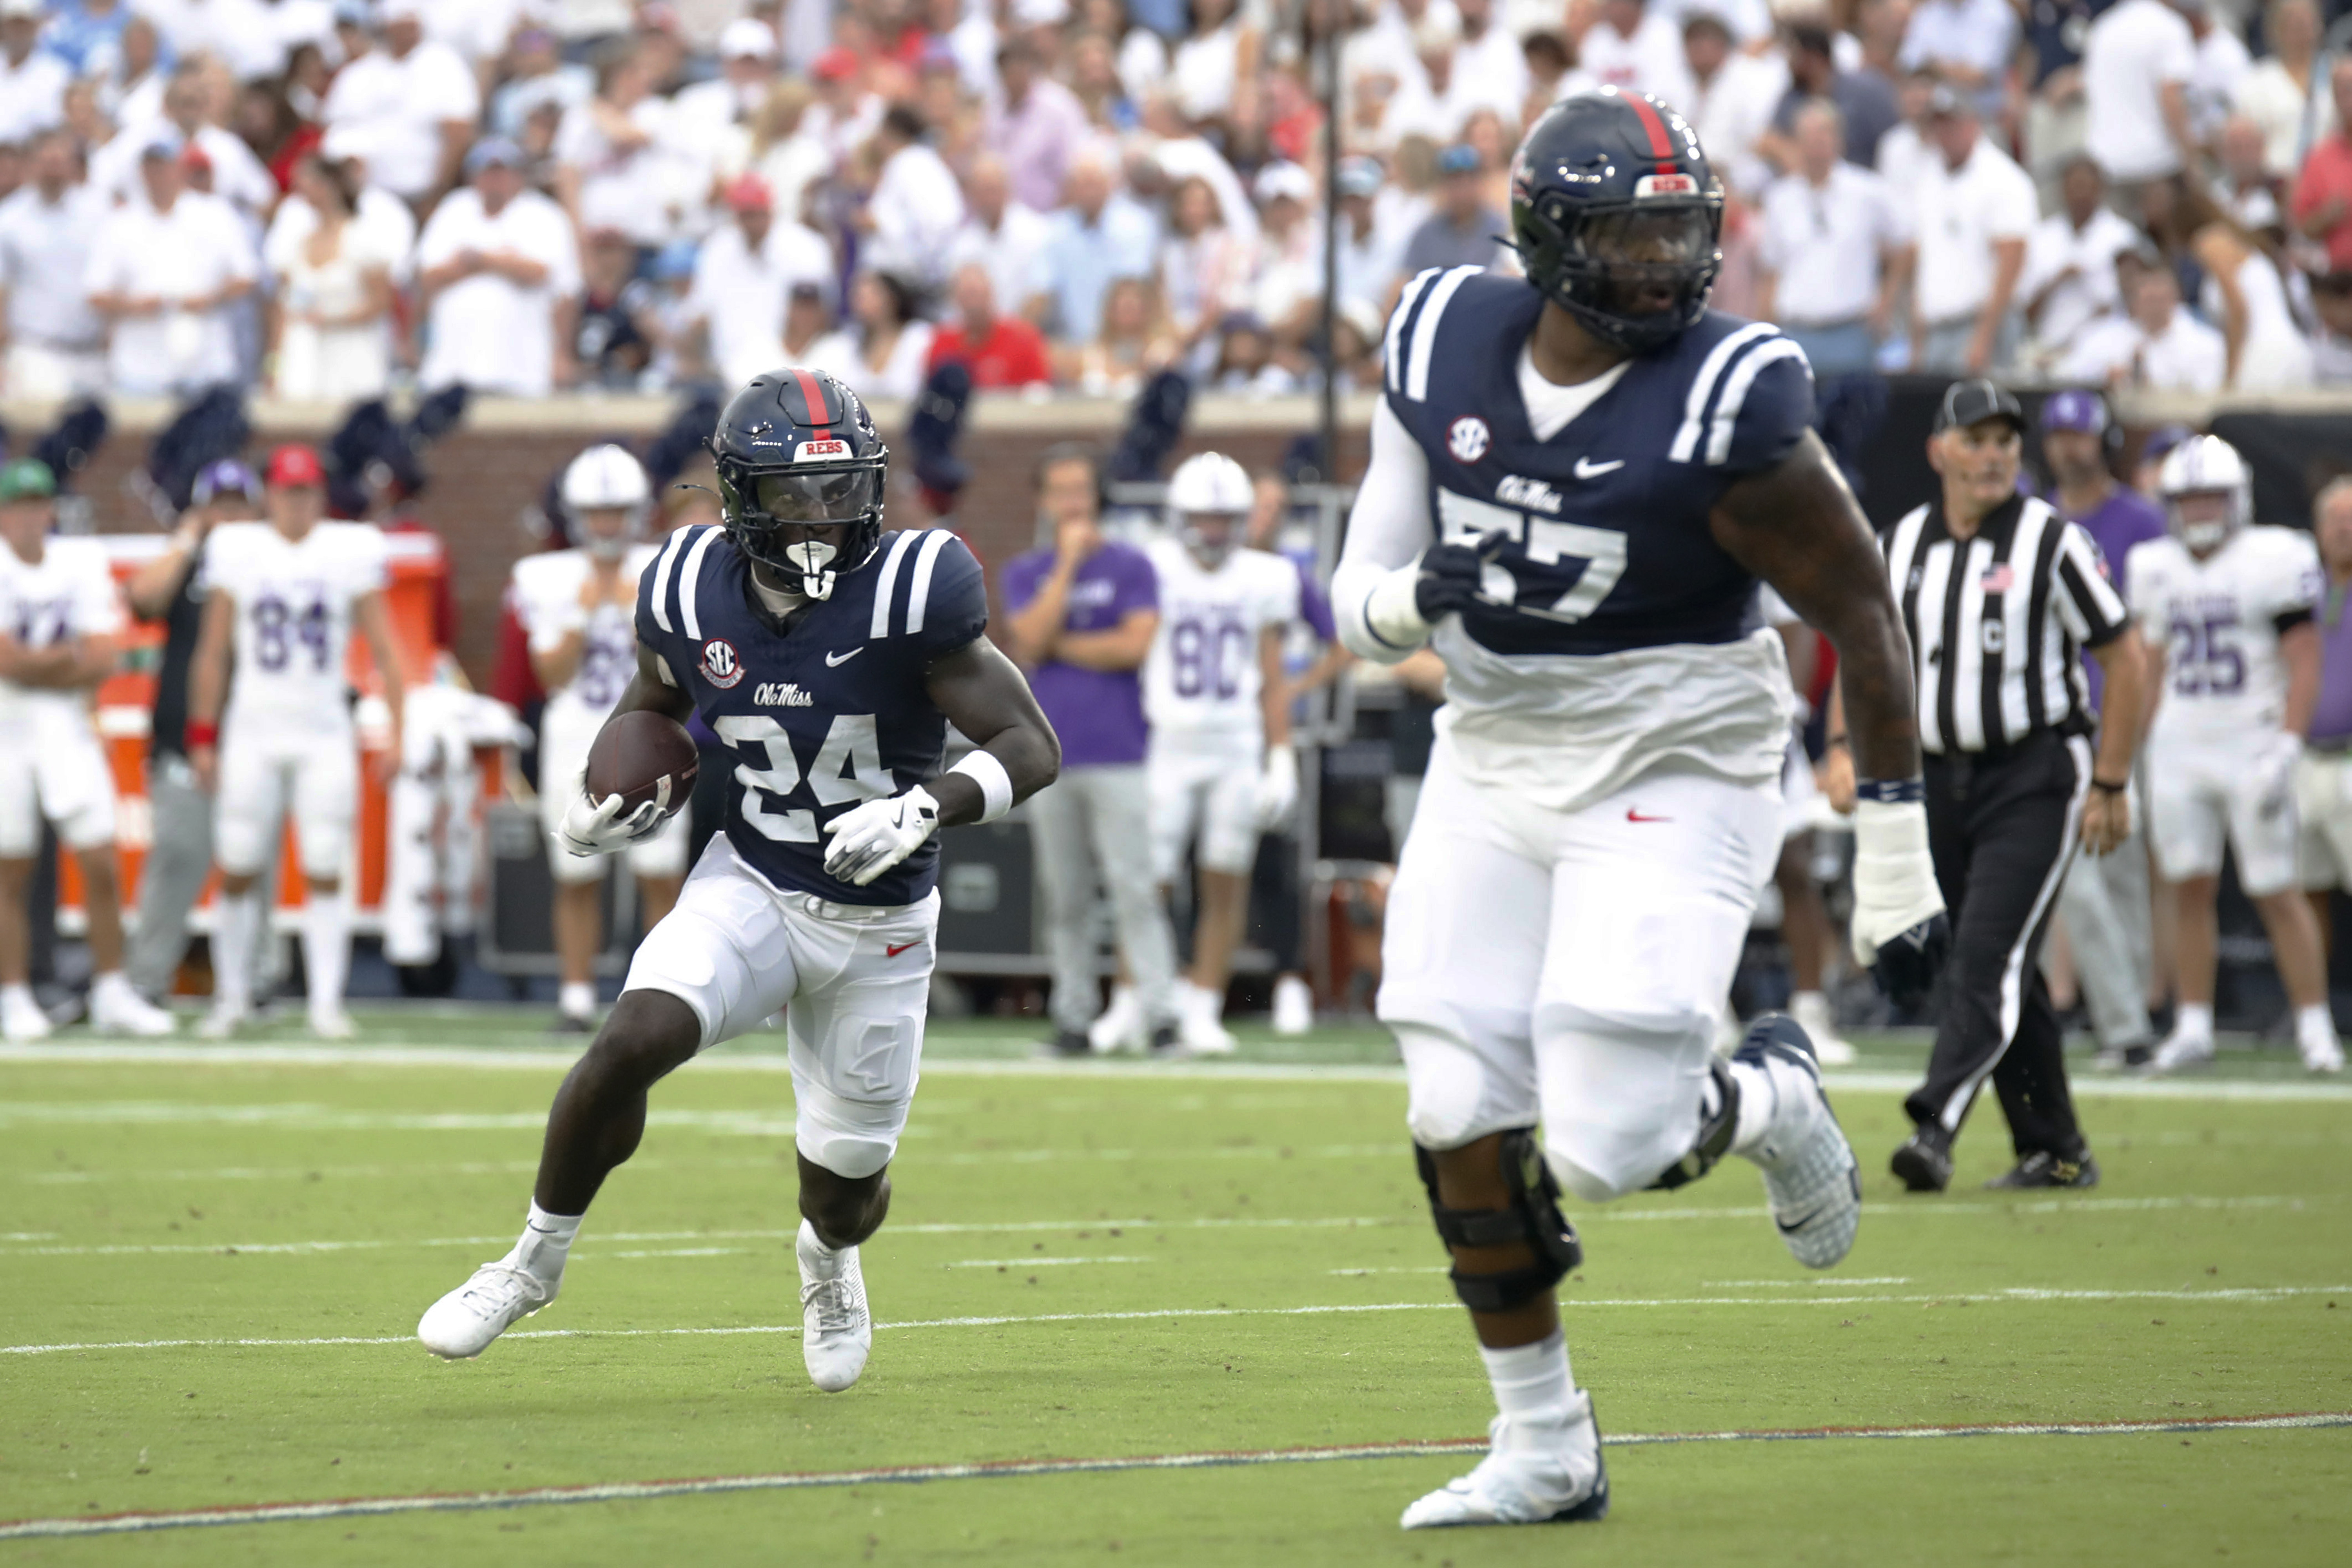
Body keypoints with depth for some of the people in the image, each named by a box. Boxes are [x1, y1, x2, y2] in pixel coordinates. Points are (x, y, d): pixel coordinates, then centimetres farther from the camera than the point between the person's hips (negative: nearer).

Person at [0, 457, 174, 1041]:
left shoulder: (83, 563, 4)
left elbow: (104, 660, -3)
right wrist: (73, 655, -6)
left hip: (68, 729, 3)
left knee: (101, 865, -1)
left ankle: (111, 994, 8)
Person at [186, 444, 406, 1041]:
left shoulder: (351, 552, 2)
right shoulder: (237, 551, 3)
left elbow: (383, 649, 3)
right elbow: (213, 652, 7)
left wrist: (397, 730, -5)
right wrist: (202, 738, 4)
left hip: (325, 734, 0)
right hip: (253, 730, 0)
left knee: (325, 874, -3)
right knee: (237, 872, 0)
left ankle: (326, 1001, 1)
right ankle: (231, 997, 11)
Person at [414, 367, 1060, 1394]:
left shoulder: (911, 592, -21)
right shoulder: (694, 590, -9)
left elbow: (1032, 748, -18)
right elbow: (655, 702, 14)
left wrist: (925, 809, -35)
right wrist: (605, 799, -5)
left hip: (878, 923, -1)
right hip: (749, 886, 1)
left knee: (845, 1183, 9)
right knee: (633, 1041, -27)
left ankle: (828, 1257, 50)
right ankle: (538, 1259, -5)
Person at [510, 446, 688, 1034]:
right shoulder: (549, 580, 3)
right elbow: (554, 676, -4)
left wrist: (637, 612, -14)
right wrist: (584, 612, -12)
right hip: (574, 743, 1)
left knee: (661, 875, -5)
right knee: (577, 879, 2)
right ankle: (577, 997, 10)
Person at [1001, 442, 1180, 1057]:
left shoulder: (1130, 567, 4)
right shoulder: (1025, 574, 12)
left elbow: (1135, 644, -9)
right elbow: (1030, 640, -6)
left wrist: (1058, 646, -3)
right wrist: (1068, 562, -6)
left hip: (1117, 754, -3)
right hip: (1049, 757, 3)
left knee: (1132, 887, -10)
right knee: (1064, 897, 5)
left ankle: (1157, 1012, -11)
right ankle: (1074, 1017, 9)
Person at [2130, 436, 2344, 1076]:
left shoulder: (2273, 561, -8)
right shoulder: (2156, 570, 10)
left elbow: (2304, 664, -10)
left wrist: (2286, 750, -18)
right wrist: (2146, 751, 16)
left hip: (2251, 746, -5)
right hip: (2179, 751, 5)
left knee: (2276, 892, -4)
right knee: (2190, 888, 2)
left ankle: (2315, 1026, 2)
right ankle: (2193, 1028, 7)